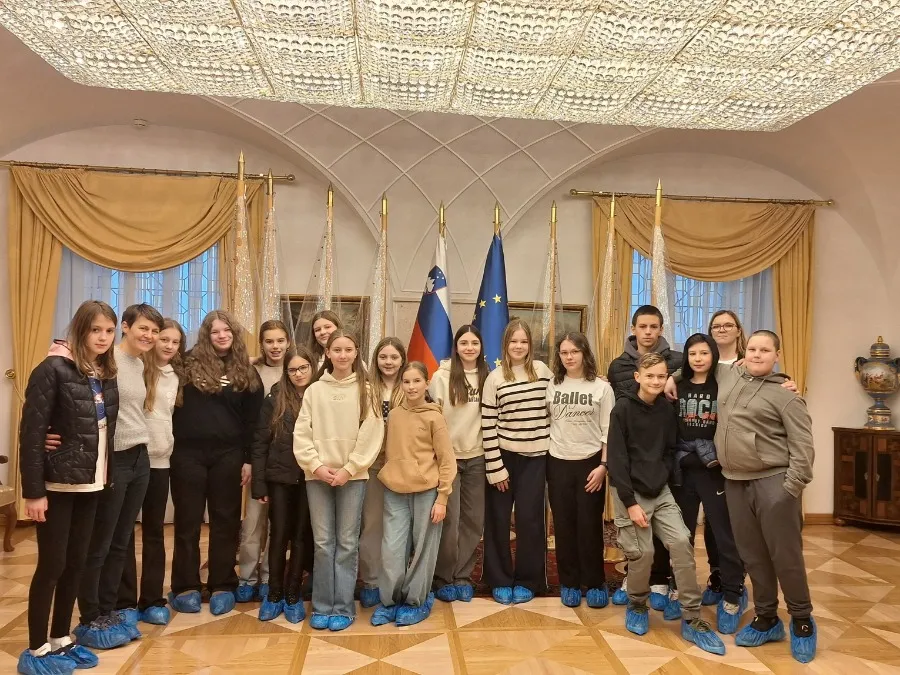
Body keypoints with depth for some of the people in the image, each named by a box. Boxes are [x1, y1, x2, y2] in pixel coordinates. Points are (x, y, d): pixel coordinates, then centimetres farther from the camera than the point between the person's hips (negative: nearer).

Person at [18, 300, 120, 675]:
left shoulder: (106, 376, 8)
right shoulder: (53, 370, -12)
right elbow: (31, 433, -15)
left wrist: (106, 475, 4)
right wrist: (33, 491, -17)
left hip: (90, 485, 6)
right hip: (57, 485, -6)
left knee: (76, 564, 13)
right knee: (52, 566, 2)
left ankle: (61, 639, 27)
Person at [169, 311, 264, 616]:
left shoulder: (246, 372, 5)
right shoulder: (189, 363, 1)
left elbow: (252, 420, 5)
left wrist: (248, 459, 0)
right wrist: (172, 446, -6)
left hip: (228, 454, 1)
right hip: (188, 452, -1)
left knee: (225, 522, 8)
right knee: (187, 522, 8)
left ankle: (223, 586, 20)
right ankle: (185, 587, 20)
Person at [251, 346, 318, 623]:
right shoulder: (274, 400, 0)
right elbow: (260, 444, -1)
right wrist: (258, 484, -5)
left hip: (310, 479, 0)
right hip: (279, 478, 0)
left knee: (302, 536, 7)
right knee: (279, 535, 6)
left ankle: (293, 594, 20)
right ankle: (274, 593, 22)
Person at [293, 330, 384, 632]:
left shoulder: (365, 390, 0)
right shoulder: (314, 390, 4)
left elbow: (371, 436, -5)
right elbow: (301, 434, 2)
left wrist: (349, 470, -11)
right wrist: (316, 465, -10)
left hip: (353, 476, -1)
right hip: (318, 476, 1)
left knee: (347, 543, 5)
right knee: (323, 543, 7)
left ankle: (343, 607, 15)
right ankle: (322, 606, 19)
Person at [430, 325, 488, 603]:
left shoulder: (487, 378, 3)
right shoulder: (442, 376, -6)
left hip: (476, 457, 3)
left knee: (474, 520, 8)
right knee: (449, 521, 0)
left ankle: (462, 575, 23)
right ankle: (443, 578, 18)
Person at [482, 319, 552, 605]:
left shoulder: (542, 370, 1)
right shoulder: (495, 378, -6)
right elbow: (487, 425, -7)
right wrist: (495, 468, -10)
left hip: (535, 457, 1)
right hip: (504, 456, -1)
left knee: (529, 519, 5)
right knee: (498, 520, 6)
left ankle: (527, 581, 21)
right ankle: (500, 581, 21)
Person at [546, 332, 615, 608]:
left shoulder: (601, 387, -3)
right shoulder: (552, 386, 1)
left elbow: (608, 431, -3)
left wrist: (603, 466, -9)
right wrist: (543, 459, -2)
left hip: (590, 462, -2)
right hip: (558, 463, 2)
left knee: (590, 525, 4)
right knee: (563, 525, 8)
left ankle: (595, 582, 19)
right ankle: (569, 582, 21)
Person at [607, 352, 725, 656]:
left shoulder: (667, 409, 3)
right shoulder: (623, 409, -11)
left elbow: (670, 451, 12)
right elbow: (617, 459, -14)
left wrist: (661, 477, -4)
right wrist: (630, 502, -17)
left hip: (660, 490, 4)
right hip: (630, 492, -4)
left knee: (681, 542, -7)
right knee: (643, 552, -3)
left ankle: (692, 621, 3)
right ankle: (637, 606, 25)